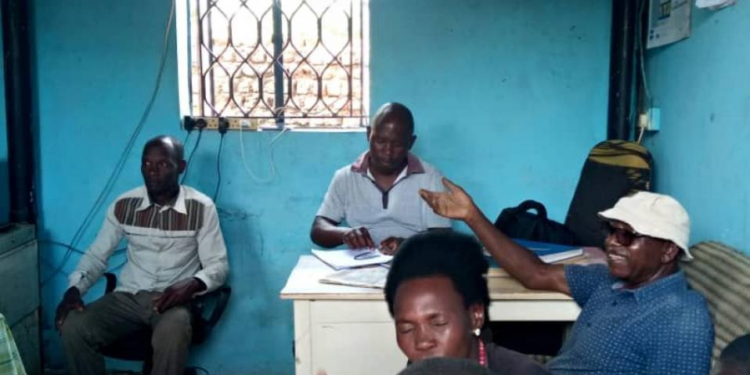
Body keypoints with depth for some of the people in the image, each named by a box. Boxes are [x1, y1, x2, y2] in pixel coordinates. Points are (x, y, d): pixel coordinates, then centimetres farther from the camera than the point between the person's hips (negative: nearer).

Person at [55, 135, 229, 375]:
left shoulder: (201, 208, -5)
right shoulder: (123, 205, 3)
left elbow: (218, 265, -4)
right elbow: (96, 255, 11)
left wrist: (192, 284, -26)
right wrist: (74, 288, -8)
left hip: (172, 299, -3)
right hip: (127, 296, 3)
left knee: (172, 335, -37)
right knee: (73, 328, -24)